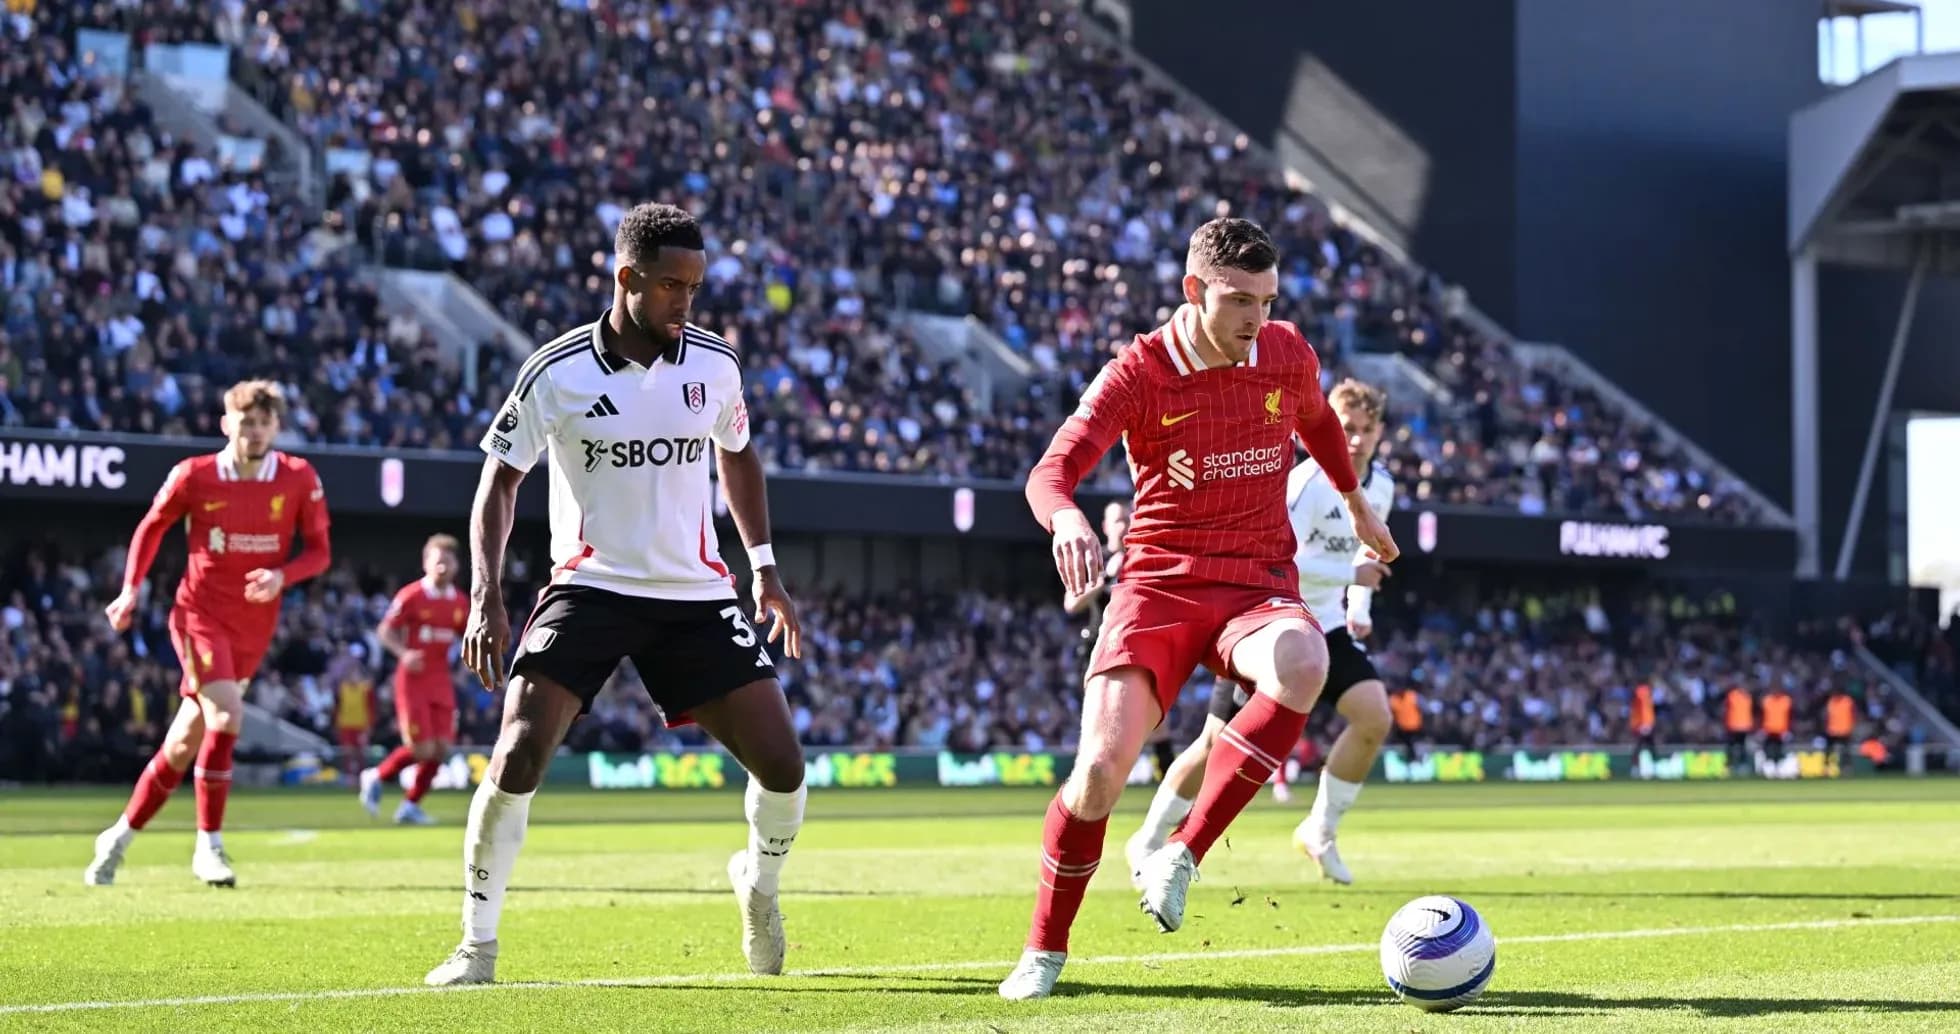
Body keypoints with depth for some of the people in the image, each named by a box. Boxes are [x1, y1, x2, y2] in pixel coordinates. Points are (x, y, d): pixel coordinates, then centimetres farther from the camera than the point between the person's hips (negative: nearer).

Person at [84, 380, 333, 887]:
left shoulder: (300, 480, -6)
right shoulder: (194, 476, -9)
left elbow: (319, 550, 1)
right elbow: (152, 527, 8)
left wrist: (282, 576, -17)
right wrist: (131, 588, -1)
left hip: (254, 626, 3)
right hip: (201, 613, -3)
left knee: (185, 741, 7)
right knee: (226, 715, -23)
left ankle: (119, 838, 23)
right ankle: (209, 845, -11)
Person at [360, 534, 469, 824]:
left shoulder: (459, 602, 6)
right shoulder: (411, 596, -10)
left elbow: (468, 637, 18)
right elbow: (384, 631, -7)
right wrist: (403, 653, -24)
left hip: (441, 681, 6)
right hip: (413, 680, -6)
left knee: (441, 749, -2)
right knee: (422, 749, -10)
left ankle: (411, 806, 13)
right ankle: (376, 777, 16)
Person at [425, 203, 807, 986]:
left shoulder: (714, 365, 1)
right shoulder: (555, 375, -10)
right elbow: (500, 480, -2)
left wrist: (764, 566, 15)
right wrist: (486, 596, -13)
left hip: (696, 594, 3)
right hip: (591, 588, -3)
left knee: (781, 763, -4)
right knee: (518, 754, -20)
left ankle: (759, 880, 29)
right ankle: (478, 943, -6)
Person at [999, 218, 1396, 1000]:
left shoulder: (1288, 356, 0)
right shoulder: (1138, 374, -11)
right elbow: (1050, 473, -23)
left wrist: (1356, 504, 37)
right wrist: (1068, 522, -45)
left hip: (1257, 583, 2)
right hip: (1157, 584, -2)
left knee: (1302, 666, -36)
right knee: (1101, 767, -18)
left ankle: (1182, 857, -24)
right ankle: (1045, 950, 7)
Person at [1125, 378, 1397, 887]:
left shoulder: (1380, 486, 0)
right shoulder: (1309, 482, -23)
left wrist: (1359, 608, 10)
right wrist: (1351, 572, -31)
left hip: (1325, 623, 6)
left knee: (1374, 716, -15)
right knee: (1220, 743, -2)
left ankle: (1320, 833, 1)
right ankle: (1148, 842, 17)